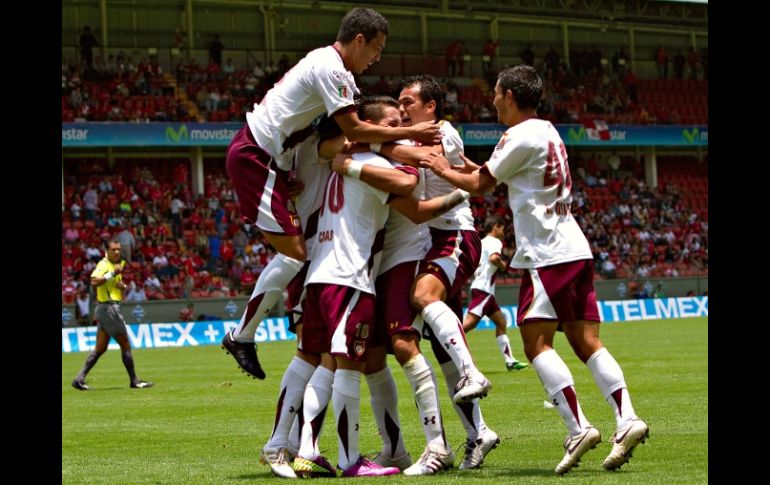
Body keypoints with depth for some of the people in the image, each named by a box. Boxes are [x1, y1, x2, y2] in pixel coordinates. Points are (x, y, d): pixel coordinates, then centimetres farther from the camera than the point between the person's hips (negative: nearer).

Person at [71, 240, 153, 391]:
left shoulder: (119, 264, 15)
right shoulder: (104, 264, -13)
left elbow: (120, 283, 29)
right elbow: (94, 281, -30)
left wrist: (122, 285, 7)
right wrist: (112, 274, -30)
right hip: (109, 307, -9)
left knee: (100, 348, 8)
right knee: (125, 345, 0)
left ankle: (79, 379, 5)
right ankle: (134, 381, 9)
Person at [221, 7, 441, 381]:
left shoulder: (332, 66, 15)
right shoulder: (330, 69, -16)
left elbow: (344, 131, 15)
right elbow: (354, 131, -18)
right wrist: (410, 134, -11)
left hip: (266, 158, 11)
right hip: (256, 157, -11)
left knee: (295, 248, 12)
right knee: (294, 252, -10)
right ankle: (241, 337, -2)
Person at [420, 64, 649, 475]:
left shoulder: (520, 136, -9)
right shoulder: (548, 132, 19)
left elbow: (480, 185, -1)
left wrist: (444, 170, 13)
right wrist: (474, 168, 30)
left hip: (547, 254, -9)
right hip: (575, 249, 9)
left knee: (536, 342, -9)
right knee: (586, 341, 4)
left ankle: (578, 428, -18)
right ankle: (626, 421, -8)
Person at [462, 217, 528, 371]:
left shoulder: (482, 242, 21)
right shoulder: (495, 242, -5)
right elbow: (493, 258, -24)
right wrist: (502, 264, -7)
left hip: (483, 289, 10)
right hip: (483, 289, -10)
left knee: (501, 322, 11)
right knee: (470, 322, -20)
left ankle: (510, 361, 9)